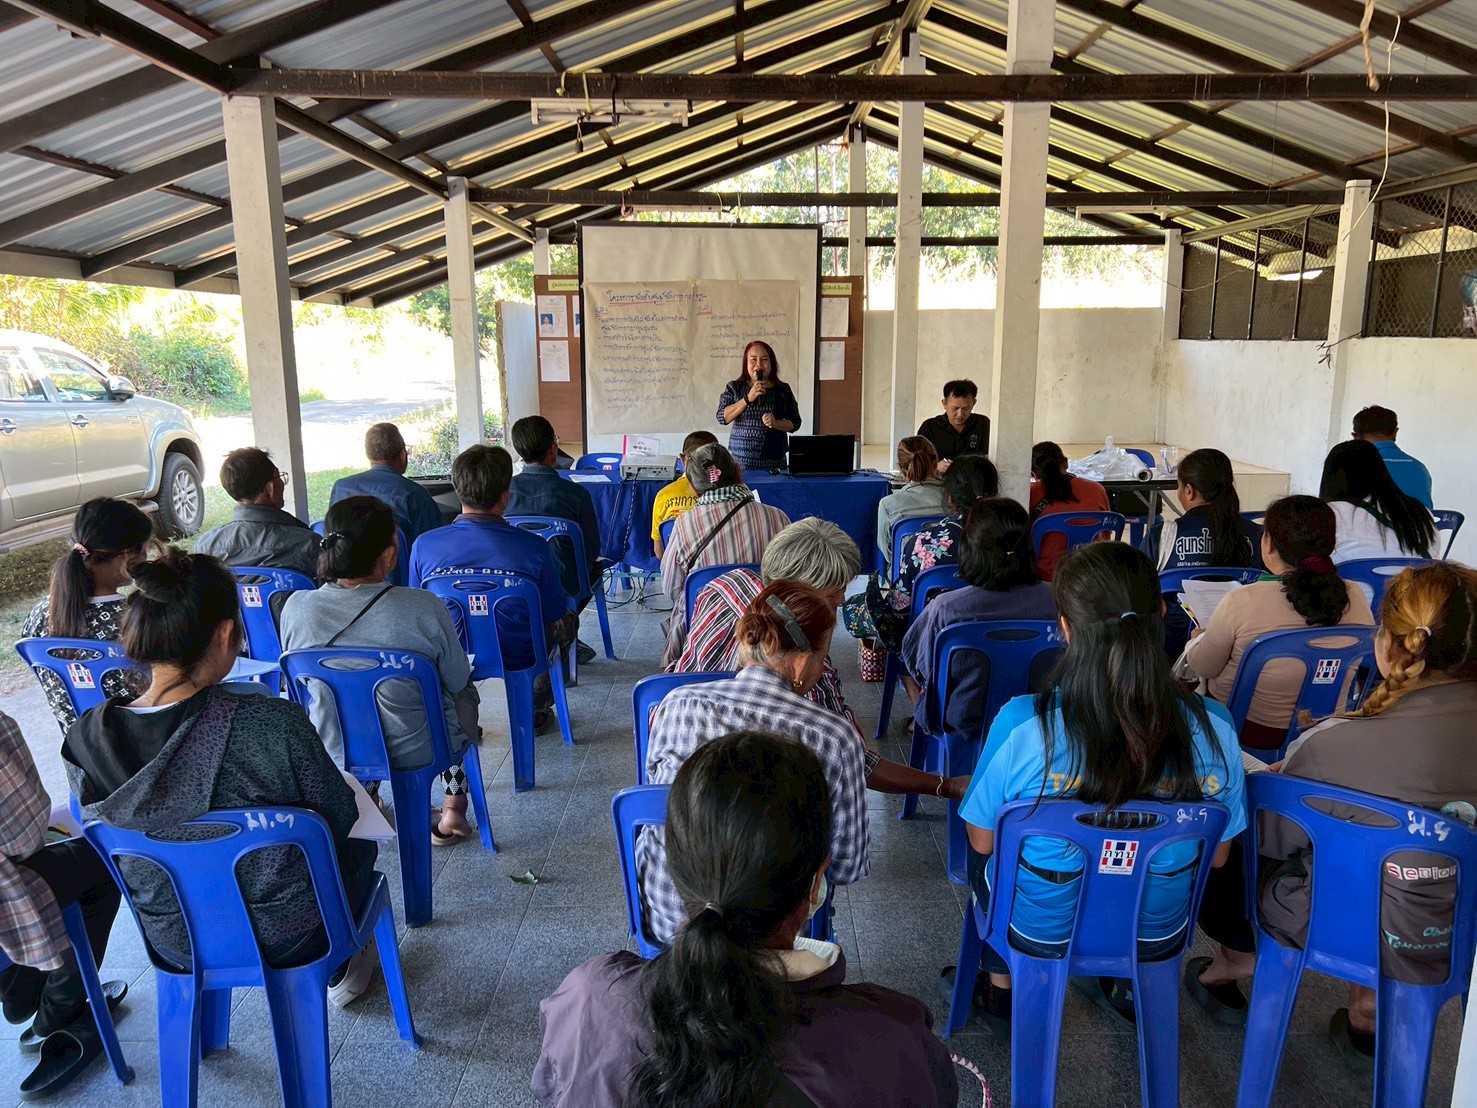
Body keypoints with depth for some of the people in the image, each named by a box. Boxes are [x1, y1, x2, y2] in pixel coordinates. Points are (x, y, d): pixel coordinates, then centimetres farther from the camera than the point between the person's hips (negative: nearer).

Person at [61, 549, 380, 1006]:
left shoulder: (84, 741, -18)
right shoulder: (273, 723, -32)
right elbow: (339, 817, -16)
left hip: (175, 944, 4)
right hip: (287, 937, -4)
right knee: (357, 842, 28)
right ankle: (340, 970, 48)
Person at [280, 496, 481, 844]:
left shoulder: (295, 608, -18)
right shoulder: (424, 609, -28)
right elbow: (457, 682, -10)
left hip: (334, 754, 3)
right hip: (418, 753, -3)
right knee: (464, 695, 29)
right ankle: (453, 808, 33)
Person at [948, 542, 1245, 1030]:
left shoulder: (1021, 725, -31)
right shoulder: (1212, 728, -22)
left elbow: (982, 841, -13)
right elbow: (1217, 855, -5)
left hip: (1041, 932, -2)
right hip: (1158, 936, 3)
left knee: (983, 856, 30)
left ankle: (1003, 989, 43)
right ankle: (1131, 986, 46)